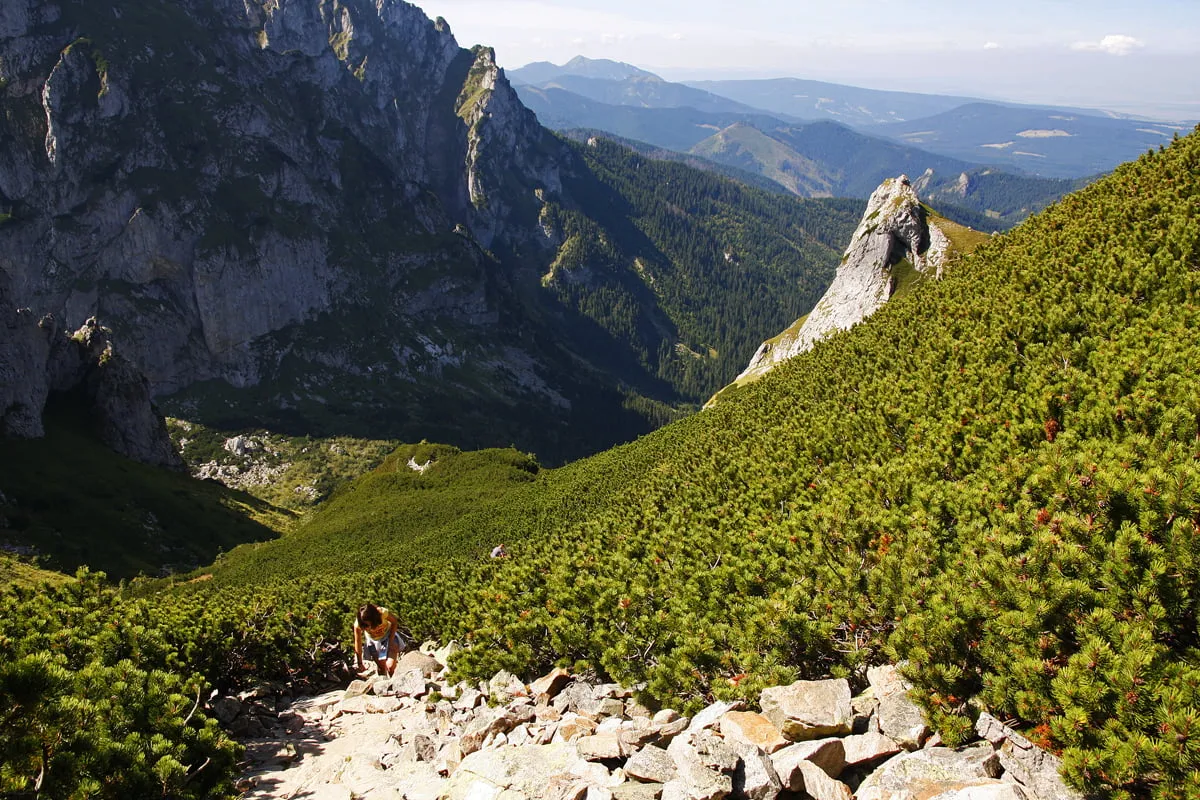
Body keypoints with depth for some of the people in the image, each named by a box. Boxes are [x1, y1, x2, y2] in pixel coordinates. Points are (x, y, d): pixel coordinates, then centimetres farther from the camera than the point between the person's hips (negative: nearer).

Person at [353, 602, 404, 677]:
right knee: (381, 668, 3)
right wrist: (359, 663, -10)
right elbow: (358, 642, -17)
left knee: (390, 666, -14)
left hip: (388, 636, -1)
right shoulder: (358, 624, -30)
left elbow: (394, 622, -13)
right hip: (373, 641, 1)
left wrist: (391, 641, -17)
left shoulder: (382, 613, -35)